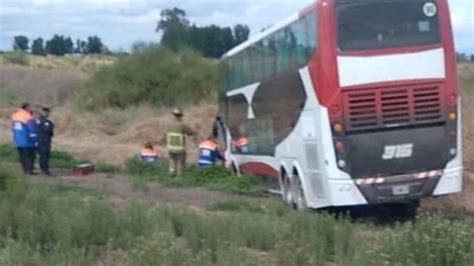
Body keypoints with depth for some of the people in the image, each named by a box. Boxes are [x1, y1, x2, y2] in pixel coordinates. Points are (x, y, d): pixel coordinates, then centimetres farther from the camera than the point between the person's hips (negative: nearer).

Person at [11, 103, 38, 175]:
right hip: (27, 142, -7)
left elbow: (13, 129, 13)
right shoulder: (29, 118, -19)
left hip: (17, 141, 7)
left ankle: (25, 170, 20)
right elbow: (33, 131, -17)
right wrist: (35, 141, -9)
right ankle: (29, 170, 5)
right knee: (29, 156, 4)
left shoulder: (14, 116, 5)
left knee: (22, 156, 14)